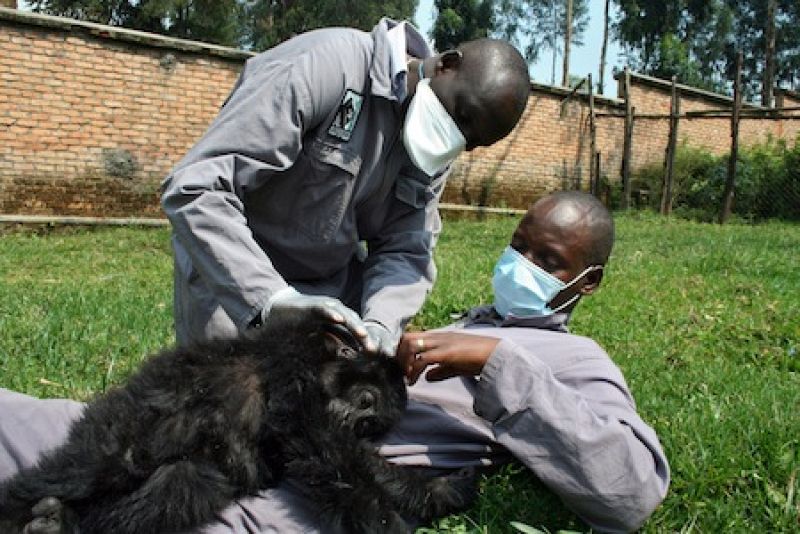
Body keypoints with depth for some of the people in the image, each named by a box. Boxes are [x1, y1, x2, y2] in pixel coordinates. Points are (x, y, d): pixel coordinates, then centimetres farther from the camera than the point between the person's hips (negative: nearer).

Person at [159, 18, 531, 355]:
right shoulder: (322, 67, -27)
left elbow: (405, 249, -7)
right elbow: (194, 189, -33)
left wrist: (380, 326, -28)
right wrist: (273, 297, -43)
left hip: (336, 286, 6)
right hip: (235, 284, -5)